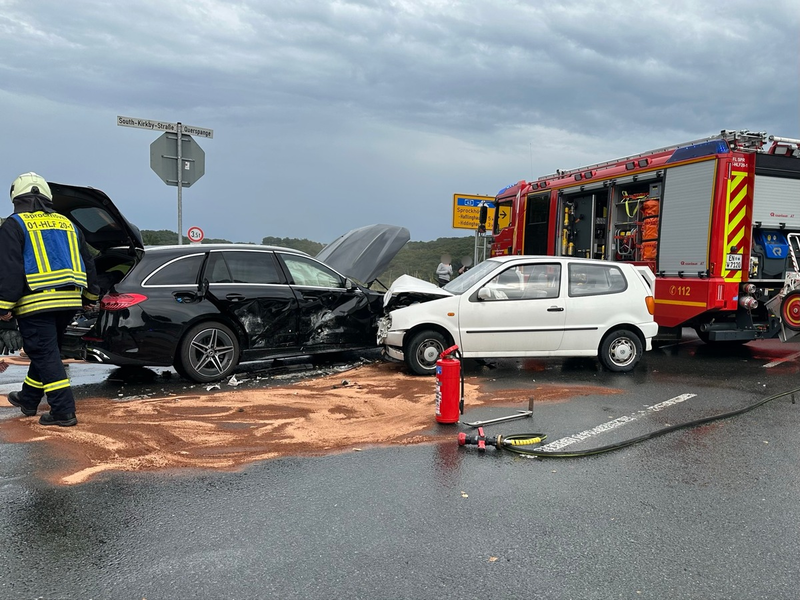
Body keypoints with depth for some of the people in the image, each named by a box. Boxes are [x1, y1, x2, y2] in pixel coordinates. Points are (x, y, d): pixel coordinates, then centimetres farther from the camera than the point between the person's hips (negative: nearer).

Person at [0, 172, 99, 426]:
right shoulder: (66, 223, 17)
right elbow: (88, 264, 20)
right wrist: (89, 297, 28)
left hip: (35, 302, -6)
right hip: (68, 301, 6)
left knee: (45, 354, -3)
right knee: (46, 351, 19)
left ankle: (63, 411, -7)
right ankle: (28, 400, 34)